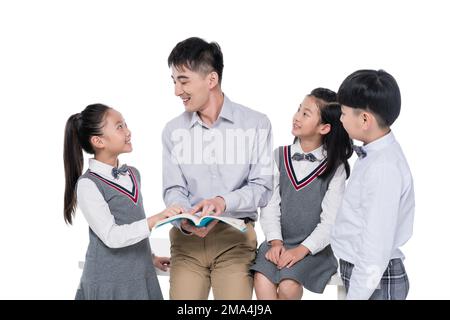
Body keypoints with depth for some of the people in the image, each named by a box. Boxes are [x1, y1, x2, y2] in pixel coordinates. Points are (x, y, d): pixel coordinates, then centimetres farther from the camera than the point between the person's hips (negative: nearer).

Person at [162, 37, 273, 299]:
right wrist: (185, 220, -17)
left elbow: (262, 188, -3)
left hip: (235, 236, -2)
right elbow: (173, 190, 3)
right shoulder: (173, 131, 5)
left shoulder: (256, 124, -2)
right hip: (187, 237, 2)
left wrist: (223, 202, -20)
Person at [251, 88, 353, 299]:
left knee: (288, 286, -26)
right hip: (280, 241, 2)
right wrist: (275, 242, -12)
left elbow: (330, 220, -7)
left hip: (315, 247, -2)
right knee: (262, 280, -25)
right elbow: (270, 204, 2)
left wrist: (301, 250, -18)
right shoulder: (280, 156, 5)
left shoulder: (335, 167, -2)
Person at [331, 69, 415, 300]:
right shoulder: (373, 154, 3)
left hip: (374, 281, -8)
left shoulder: (383, 169, -24)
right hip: (360, 271, 8)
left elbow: (376, 248, -24)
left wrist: (356, 294, -18)